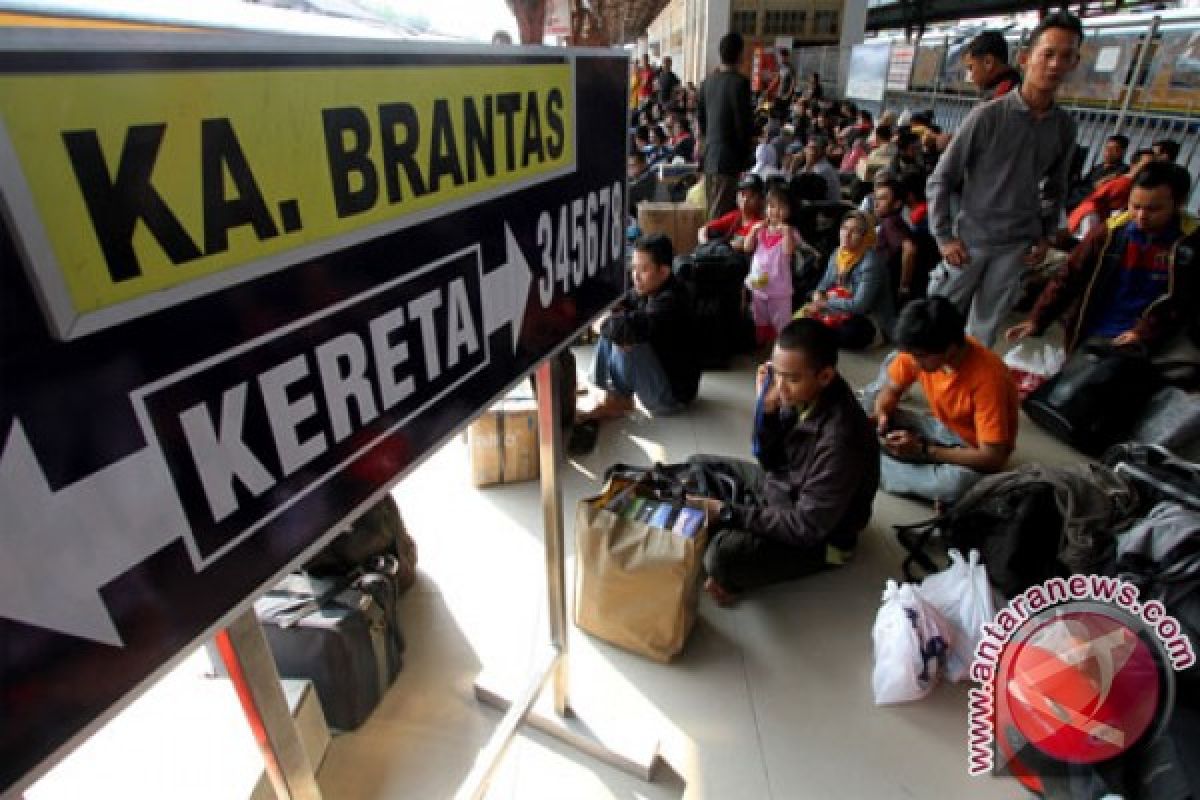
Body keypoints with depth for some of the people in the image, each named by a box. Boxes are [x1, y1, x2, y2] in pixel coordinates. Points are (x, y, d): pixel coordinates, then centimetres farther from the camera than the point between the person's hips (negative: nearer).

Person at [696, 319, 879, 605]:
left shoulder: (839, 440, -35)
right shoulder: (801, 396, -14)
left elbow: (807, 527, -28)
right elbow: (770, 461, -3)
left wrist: (729, 513, -25)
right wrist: (767, 409, -21)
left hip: (817, 537, -8)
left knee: (723, 555, -30)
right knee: (698, 465, 11)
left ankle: (733, 579, 3)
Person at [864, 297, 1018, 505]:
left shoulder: (987, 377, -33)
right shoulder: (920, 350, -18)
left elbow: (992, 459, -32)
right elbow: (891, 389, -1)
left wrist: (923, 450, -34)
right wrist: (881, 416, -23)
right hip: (941, 427, 5)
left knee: (957, 482, -41)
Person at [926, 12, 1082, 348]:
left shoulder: (1065, 126, 4)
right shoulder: (987, 115, -11)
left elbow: (1056, 188, 17)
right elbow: (940, 179, -8)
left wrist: (1046, 235, 8)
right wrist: (944, 237, -12)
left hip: (1017, 245, 4)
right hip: (970, 240, -4)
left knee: (986, 327, 11)